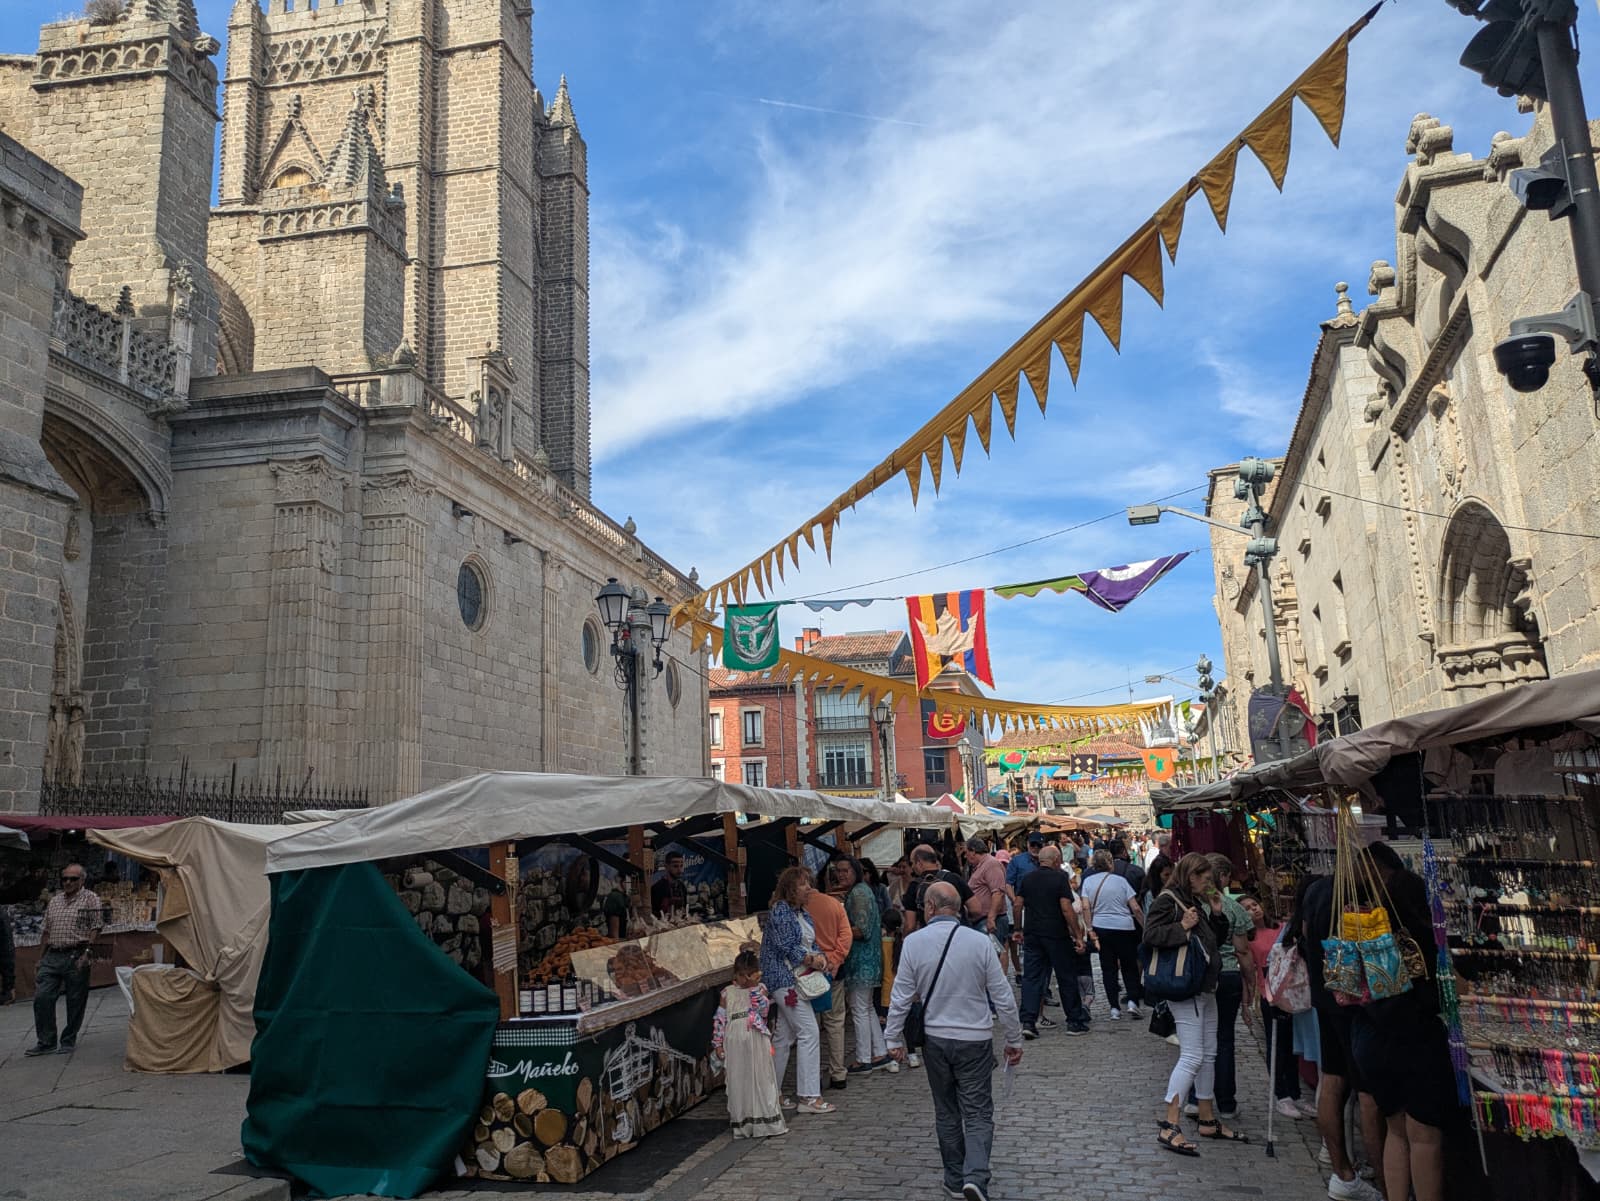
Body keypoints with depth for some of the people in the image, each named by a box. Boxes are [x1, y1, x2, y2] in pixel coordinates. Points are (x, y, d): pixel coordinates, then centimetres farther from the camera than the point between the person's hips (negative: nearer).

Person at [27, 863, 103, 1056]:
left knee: (75, 1002, 2)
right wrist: (42, 957, 14)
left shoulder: (90, 899, -2)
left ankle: (68, 1042, 14)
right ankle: (46, 1042, 8)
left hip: (76, 957, -5)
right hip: (52, 957, 5)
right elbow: (47, 931, 19)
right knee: (42, 997, -2)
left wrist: (87, 953, -16)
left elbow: (96, 929, -8)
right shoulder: (54, 901, 16)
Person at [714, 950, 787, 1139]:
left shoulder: (760, 989, 2)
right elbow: (719, 1019, 4)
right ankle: (742, 1123, 18)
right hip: (735, 1045, 1)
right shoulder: (728, 993, 3)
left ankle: (765, 1122, 12)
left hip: (757, 1045, -1)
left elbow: (763, 1008, -14)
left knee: (761, 1079, 3)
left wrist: (754, 987, -16)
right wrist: (718, 1044, 1)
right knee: (738, 1082, 7)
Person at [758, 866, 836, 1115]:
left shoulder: (803, 913, 16)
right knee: (808, 1033, -10)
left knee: (783, 1037, 12)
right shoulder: (780, 911, -12)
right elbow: (787, 947, -17)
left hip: (799, 980, 9)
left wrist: (820, 957, -5)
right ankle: (809, 1097, -5)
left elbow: (812, 944, 15)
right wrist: (812, 960, -15)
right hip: (786, 980, -9)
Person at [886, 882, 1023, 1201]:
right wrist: (1014, 1040, 7)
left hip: (935, 1039, 1)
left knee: (946, 1113, 17)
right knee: (978, 1114, 6)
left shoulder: (914, 943, -10)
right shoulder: (980, 942, -11)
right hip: (976, 1040, -1)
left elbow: (901, 997, -5)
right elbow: (1003, 998, -5)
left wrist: (893, 1038, 8)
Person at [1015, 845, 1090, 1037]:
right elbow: (1067, 909, -14)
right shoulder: (1060, 878, -8)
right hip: (1057, 935, -4)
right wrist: (1078, 936, -10)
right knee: (1067, 978, 8)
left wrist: (1019, 930, 18)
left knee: (1031, 978, 5)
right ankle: (1074, 1021, 16)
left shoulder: (1027, 879, 8)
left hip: (1032, 935, 4)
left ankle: (1028, 1022, -4)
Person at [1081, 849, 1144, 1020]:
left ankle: (1114, 1008, 6)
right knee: (1130, 966, 12)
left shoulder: (1089, 881, 2)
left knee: (1108, 968, 7)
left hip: (1102, 928, 1)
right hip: (1125, 928, -1)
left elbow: (1086, 908, -6)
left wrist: (1091, 930, -5)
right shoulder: (1121, 880, -2)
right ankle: (1132, 1001, -2)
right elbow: (1136, 909, -3)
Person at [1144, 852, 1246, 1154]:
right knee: (1192, 1057, -12)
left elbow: (1217, 939, 22)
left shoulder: (1198, 902, 16)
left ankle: (1207, 1120, 27)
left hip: (1205, 987, 10)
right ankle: (1170, 1127, -10)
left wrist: (1217, 914, 8)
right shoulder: (1168, 900, -12)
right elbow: (1150, 935, -22)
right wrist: (1182, 927, -26)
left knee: (1208, 1054, 16)